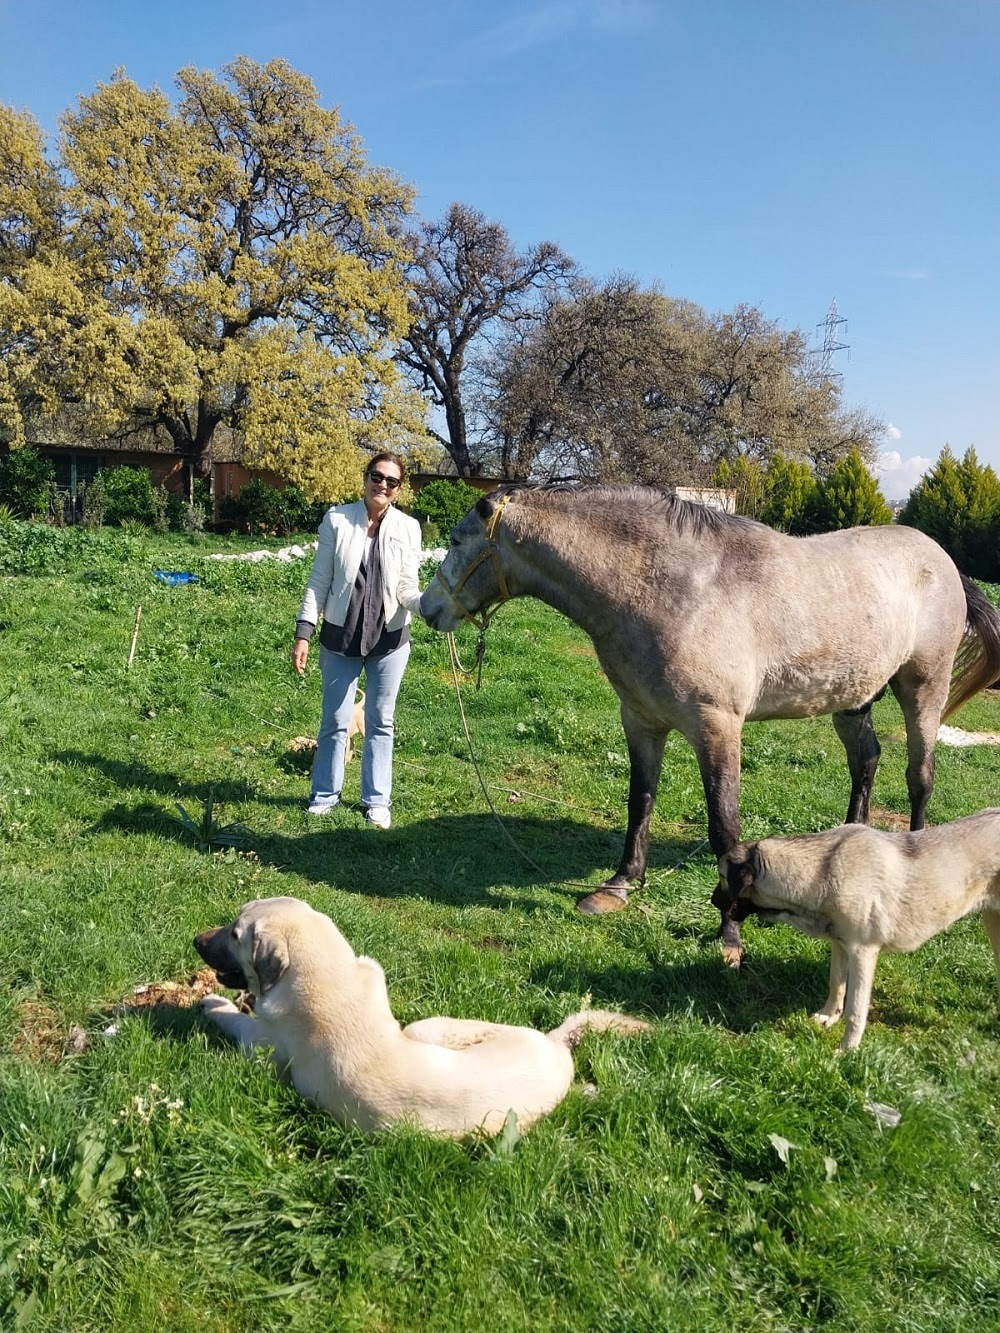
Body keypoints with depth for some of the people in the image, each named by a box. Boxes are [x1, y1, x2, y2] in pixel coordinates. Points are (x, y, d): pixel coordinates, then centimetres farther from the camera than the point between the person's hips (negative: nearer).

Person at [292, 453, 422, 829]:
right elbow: (319, 581, -3)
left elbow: (406, 589, -7)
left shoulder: (408, 528, -3)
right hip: (340, 636, 0)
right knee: (335, 720, 11)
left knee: (381, 722, 11)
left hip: (389, 638, 1)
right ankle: (325, 794, 28)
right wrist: (303, 633, -7)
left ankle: (377, 800, 24)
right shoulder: (337, 519, -5)